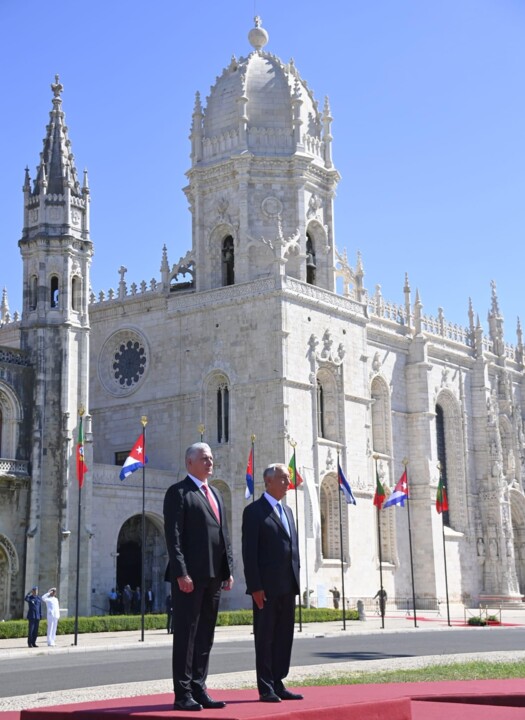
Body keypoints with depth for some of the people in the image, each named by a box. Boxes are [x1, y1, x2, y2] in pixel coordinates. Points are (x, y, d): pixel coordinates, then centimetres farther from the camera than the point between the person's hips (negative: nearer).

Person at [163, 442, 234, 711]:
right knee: (186, 634, -3)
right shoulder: (178, 492, -4)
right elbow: (173, 536, -12)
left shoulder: (215, 495, 20)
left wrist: (228, 570, 11)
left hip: (213, 576, 8)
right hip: (190, 576, -7)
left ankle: (198, 689, 16)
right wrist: (181, 573, -19)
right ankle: (183, 694, 2)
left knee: (205, 636, 10)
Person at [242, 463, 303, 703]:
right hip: (266, 587, -7)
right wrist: (255, 587, -16)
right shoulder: (254, 511, -5)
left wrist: (296, 582, 12)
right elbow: (249, 553, -11)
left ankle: (278, 684, 16)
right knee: (265, 638, 0)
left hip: (287, 587, 7)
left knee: (284, 637, 9)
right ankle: (266, 689, 6)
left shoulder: (287, 511, 18)